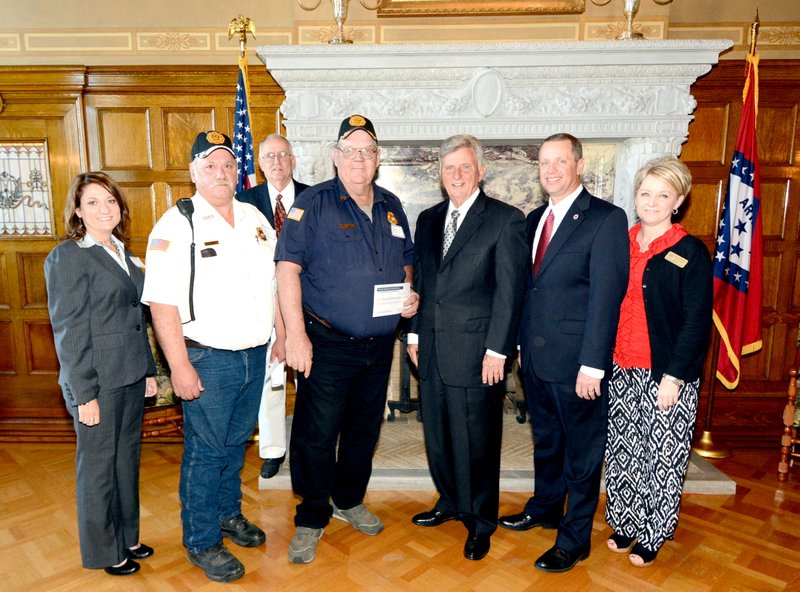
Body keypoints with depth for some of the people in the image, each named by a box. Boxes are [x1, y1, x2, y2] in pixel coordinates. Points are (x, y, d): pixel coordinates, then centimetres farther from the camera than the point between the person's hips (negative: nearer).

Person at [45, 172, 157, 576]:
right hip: (98, 382, -7)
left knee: (127, 460, 18)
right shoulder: (67, 257, -11)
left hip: (131, 377, 7)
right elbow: (69, 331, -14)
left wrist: (149, 370, 13)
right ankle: (103, 551, 28)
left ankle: (126, 537, 36)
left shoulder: (123, 252, 10)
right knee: (98, 466, 9)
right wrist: (84, 394, -15)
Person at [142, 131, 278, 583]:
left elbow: (275, 281, 14)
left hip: (255, 355, 6)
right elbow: (162, 303, -15)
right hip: (208, 359, -5)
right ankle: (203, 542, 26)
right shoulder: (177, 225, -11)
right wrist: (180, 367, -18)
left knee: (237, 443, 20)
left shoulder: (255, 219, 8)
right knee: (206, 452, 7)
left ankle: (230, 514, 42)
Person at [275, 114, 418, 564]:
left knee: (365, 430, 18)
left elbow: (404, 262, 20)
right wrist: (296, 335, -19)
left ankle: (349, 500, 39)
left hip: (379, 345, 6)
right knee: (316, 434, 2)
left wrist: (411, 295, -1)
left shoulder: (391, 207, 9)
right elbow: (288, 268, -13)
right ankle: (312, 519, 23)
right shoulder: (313, 204, -7)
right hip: (326, 345, -5)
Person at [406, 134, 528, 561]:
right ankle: (450, 502, 38)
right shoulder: (428, 220, 13)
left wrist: (497, 350, -13)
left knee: (476, 441, 5)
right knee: (437, 435, 17)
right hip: (432, 349, 6)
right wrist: (414, 334, 11)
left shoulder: (506, 219, -6)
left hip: (476, 351, -6)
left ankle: (480, 522, 25)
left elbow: (510, 290, -10)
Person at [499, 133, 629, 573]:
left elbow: (606, 296, -17)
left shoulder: (606, 219, -12)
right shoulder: (534, 219, 10)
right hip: (535, 358, 7)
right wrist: (522, 343, 11)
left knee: (581, 453, 10)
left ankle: (574, 539, 27)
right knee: (545, 441, 24)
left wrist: (592, 366, -20)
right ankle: (545, 507, 45)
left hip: (577, 363, -7)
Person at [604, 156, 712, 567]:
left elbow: (697, 321, -10)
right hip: (622, 370, 4)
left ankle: (652, 536, 27)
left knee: (663, 456, 8)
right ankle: (625, 522, 33)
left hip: (667, 375, -4)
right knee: (622, 450, 14)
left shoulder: (691, 253, -7)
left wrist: (673, 378, -15)